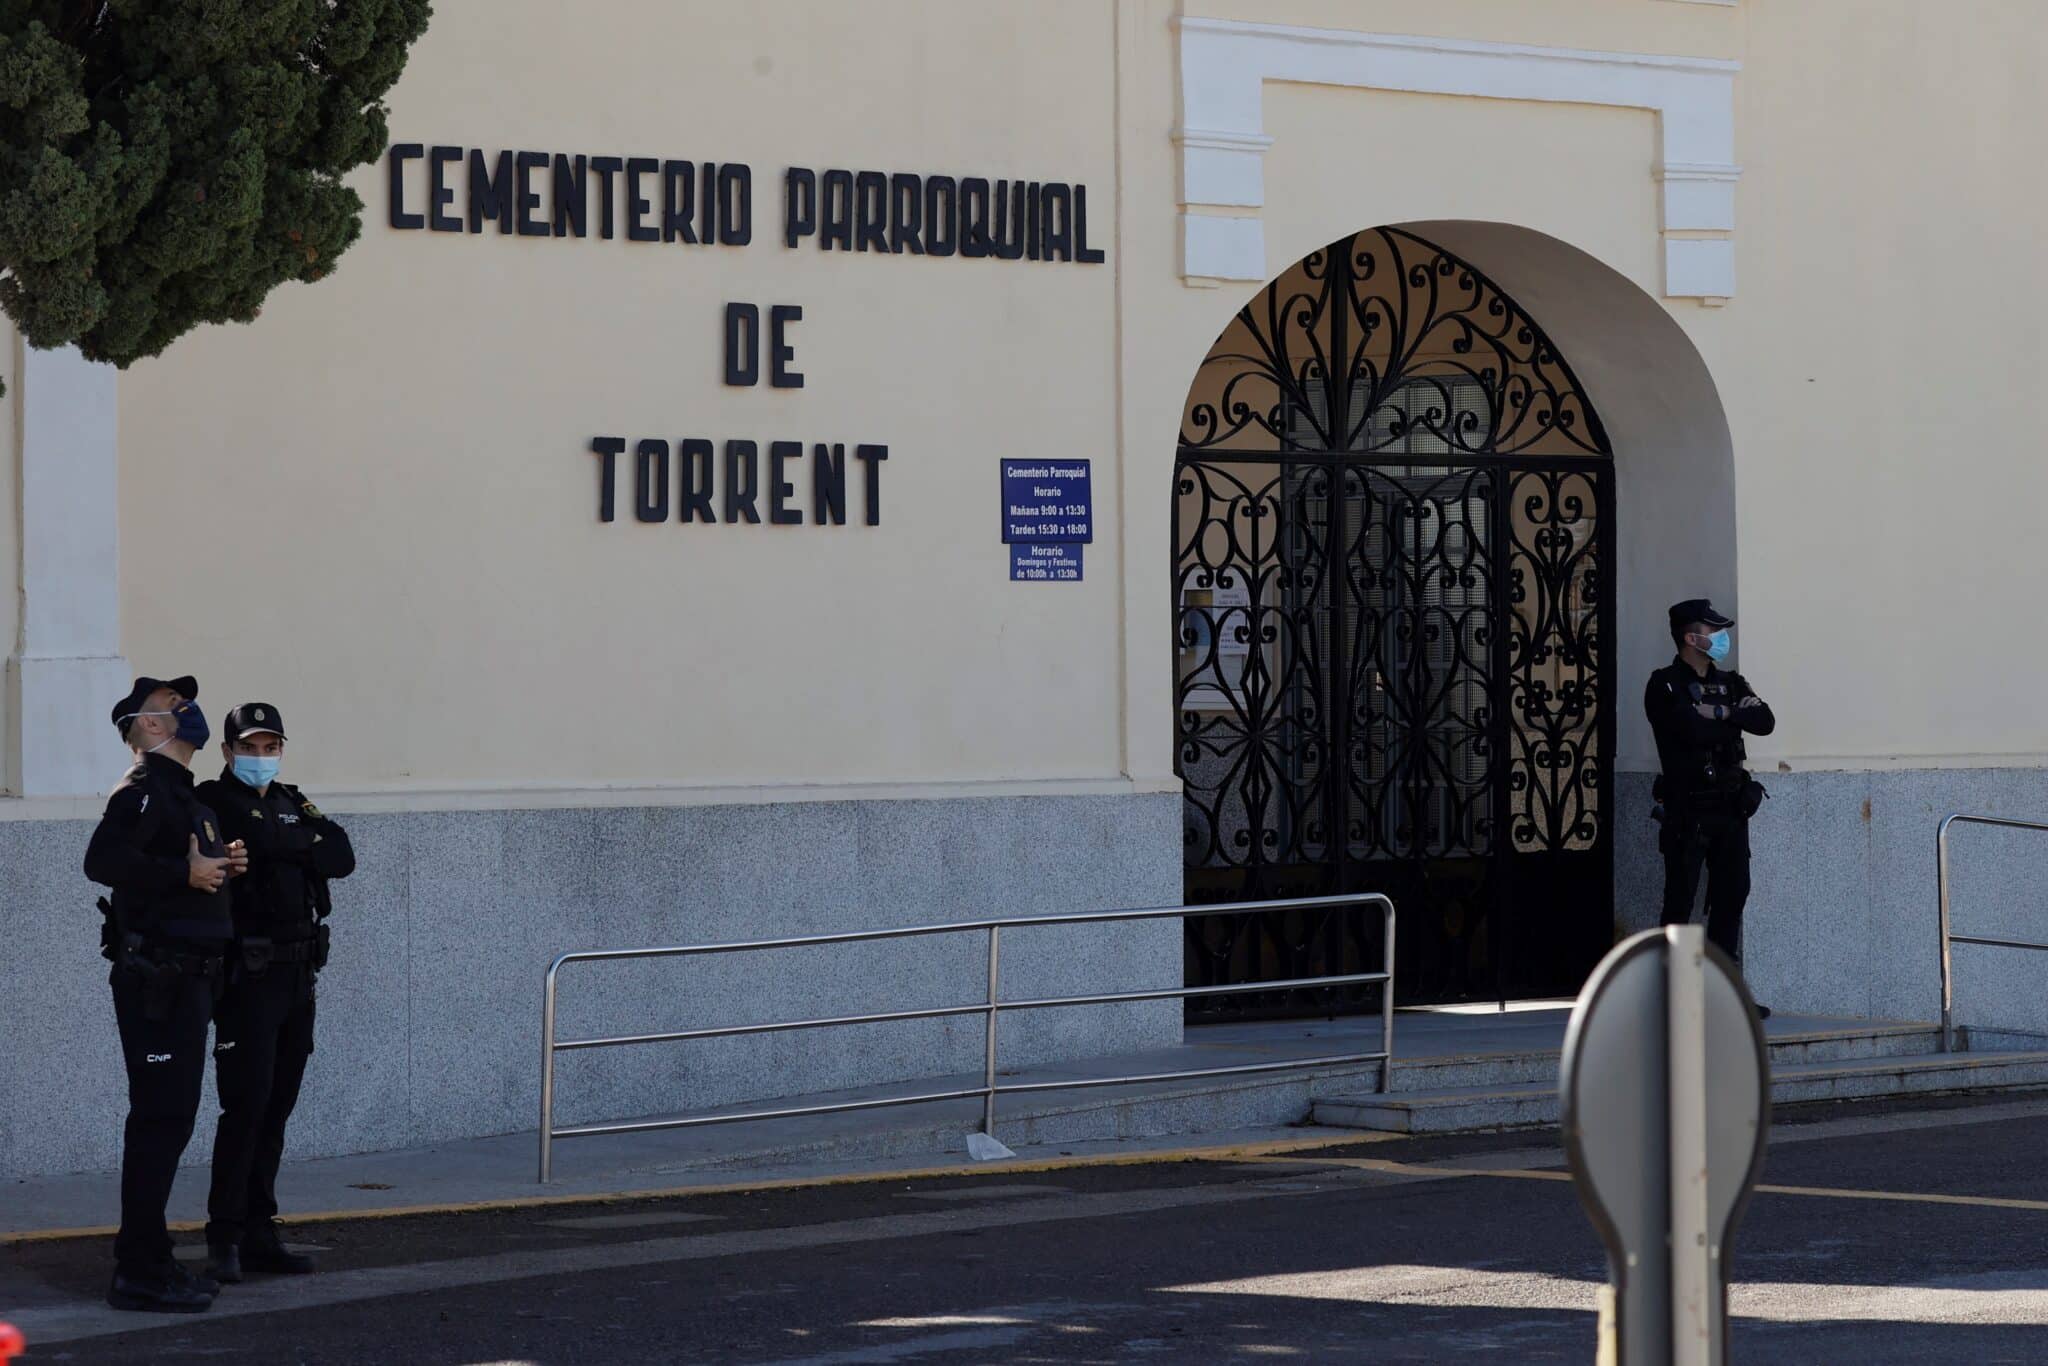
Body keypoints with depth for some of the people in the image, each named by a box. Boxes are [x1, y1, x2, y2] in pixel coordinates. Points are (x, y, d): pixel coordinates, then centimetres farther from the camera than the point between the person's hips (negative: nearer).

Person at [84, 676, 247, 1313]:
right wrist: (187, 872, -23)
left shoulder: (182, 793, 20)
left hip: (185, 979, 10)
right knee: (160, 1119, -10)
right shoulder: (144, 788, -12)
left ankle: (148, 1260, 20)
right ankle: (139, 1272, -8)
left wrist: (222, 865, 8)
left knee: (169, 1119, 13)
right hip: (155, 979, -10)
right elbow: (103, 859, -27)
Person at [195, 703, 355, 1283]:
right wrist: (308, 846, -3)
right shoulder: (216, 801, -3)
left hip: (298, 974, 7)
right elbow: (264, 841, -20)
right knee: (246, 1104, -11)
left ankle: (258, 1231, 13)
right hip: (247, 974, -7)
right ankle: (225, 1239, -7)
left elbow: (341, 858, 2)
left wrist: (283, 849, -9)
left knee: (277, 1107, 8)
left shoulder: (293, 804, 18)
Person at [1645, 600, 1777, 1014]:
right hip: (1689, 809, -7)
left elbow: (1765, 722, 1)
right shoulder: (1666, 686, -5)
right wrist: (1734, 717, -4)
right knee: (1680, 902, -5)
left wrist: (1722, 713, -11)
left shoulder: (1730, 684, 16)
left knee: (1731, 898, 7)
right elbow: (1693, 730, -21)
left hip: (1730, 808, 7)